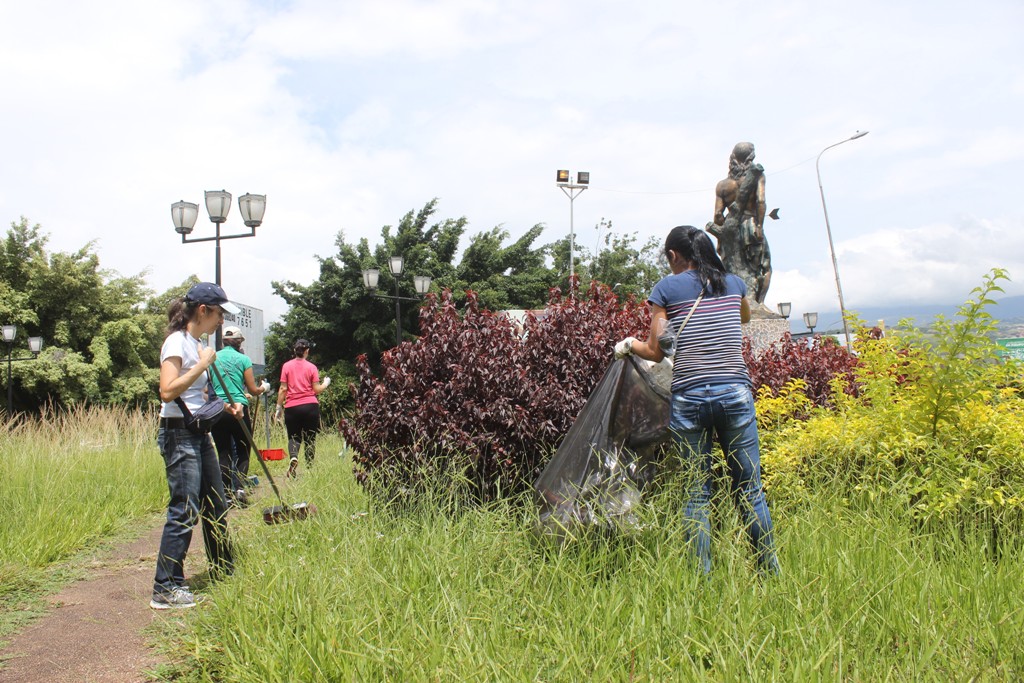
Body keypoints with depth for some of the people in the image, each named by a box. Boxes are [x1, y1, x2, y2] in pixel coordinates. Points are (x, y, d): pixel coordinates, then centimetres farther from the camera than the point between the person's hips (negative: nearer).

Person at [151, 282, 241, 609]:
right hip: (178, 434, -10)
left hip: (199, 433, 10)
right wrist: (203, 364, -20)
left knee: (216, 506, 15)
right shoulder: (177, 342, -12)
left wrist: (225, 407, 9)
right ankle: (166, 589, -2)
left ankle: (223, 571, 27)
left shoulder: (198, 344, 16)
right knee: (185, 510, -10)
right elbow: (168, 392, -24)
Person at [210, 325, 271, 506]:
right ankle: (240, 486, -10)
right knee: (243, 452, 8)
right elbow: (254, 390, 1)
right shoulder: (243, 359, -1)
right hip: (239, 410, -2)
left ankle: (226, 493, 2)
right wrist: (264, 387, 23)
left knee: (224, 453, 8)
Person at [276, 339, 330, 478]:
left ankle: (293, 457, -20)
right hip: (310, 406, 0)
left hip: (292, 407, 1)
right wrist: (325, 384, 18)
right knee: (310, 438, 8)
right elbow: (317, 390, -2)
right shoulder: (311, 367, -1)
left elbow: (283, 389, -1)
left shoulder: (287, 366, 1)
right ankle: (309, 468, 9)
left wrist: (278, 407, 5)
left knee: (293, 437, 9)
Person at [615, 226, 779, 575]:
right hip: (735, 393, 2)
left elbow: (656, 352, 0)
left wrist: (628, 345, 19)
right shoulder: (734, 284, 12)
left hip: (689, 398, -2)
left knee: (697, 493, 6)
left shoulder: (666, 288, 1)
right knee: (750, 489, 10)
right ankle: (770, 571, 17)